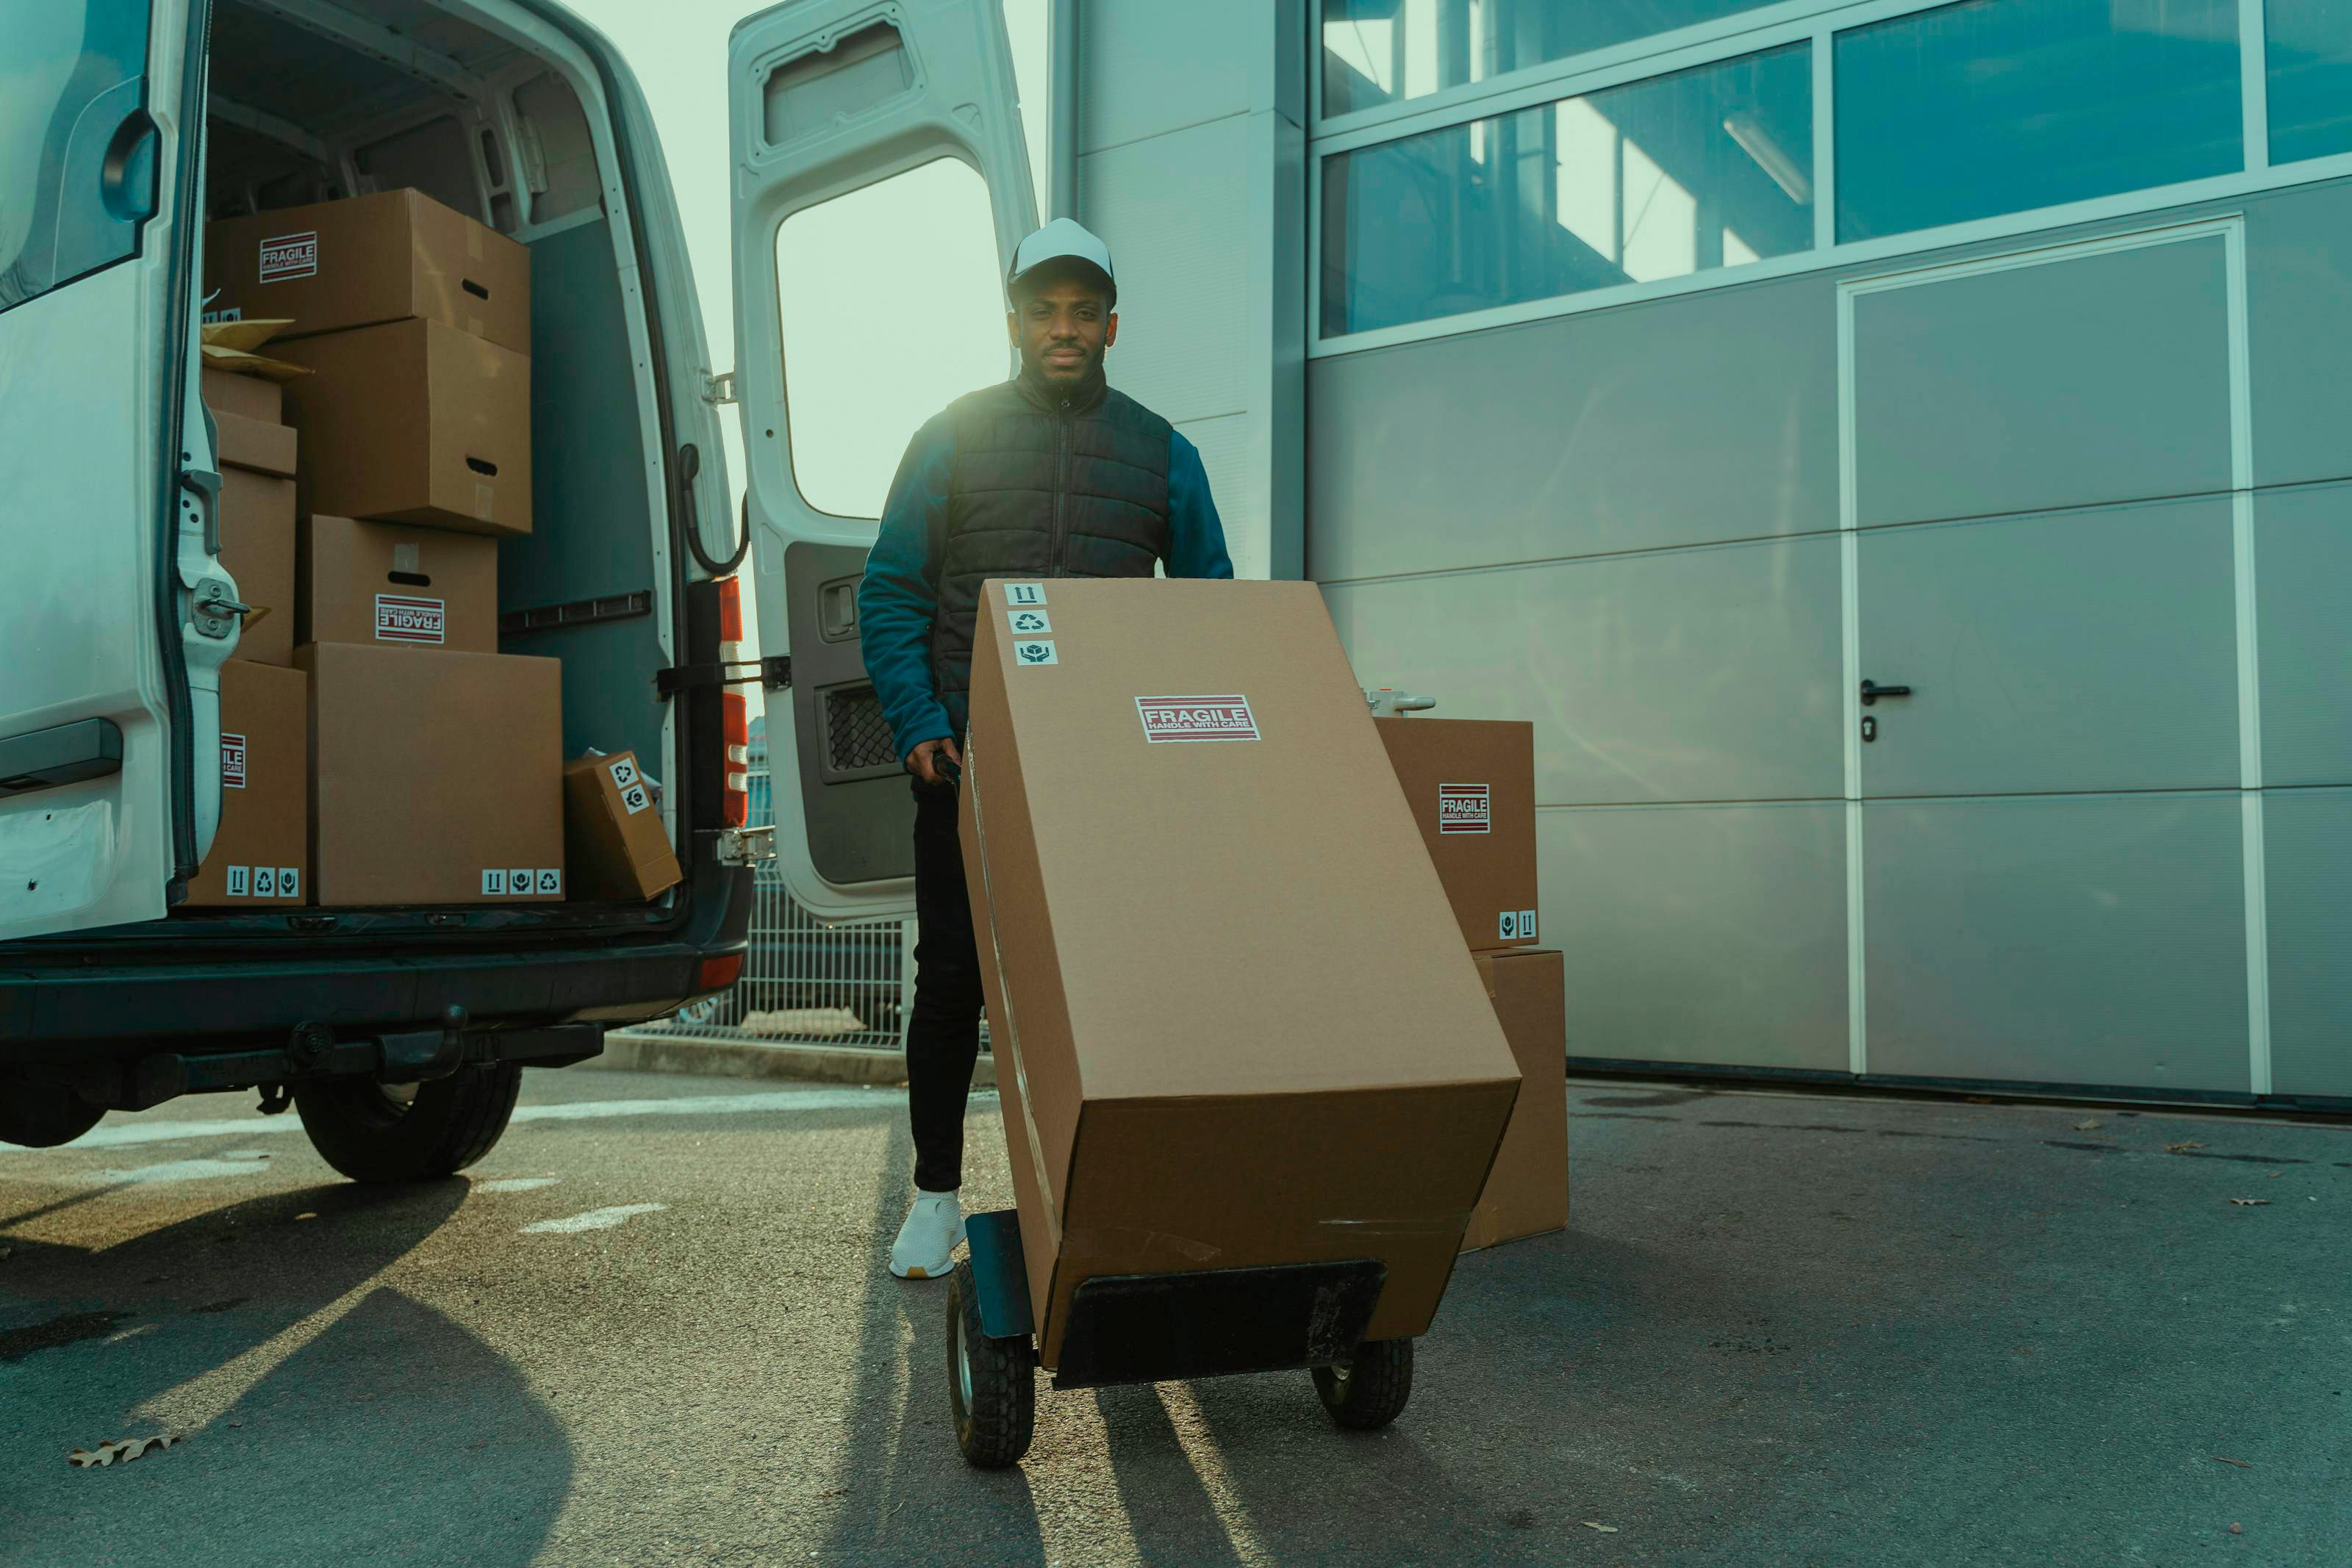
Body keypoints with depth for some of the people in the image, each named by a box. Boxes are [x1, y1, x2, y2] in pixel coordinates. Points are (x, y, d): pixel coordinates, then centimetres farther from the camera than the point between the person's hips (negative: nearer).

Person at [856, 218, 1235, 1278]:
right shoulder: (952, 440, 5)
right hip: (970, 756, -1)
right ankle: (937, 1194, 17)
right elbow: (890, 593, 2)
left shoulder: (1161, 454, 9)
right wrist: (917, 720, -11)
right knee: (953, 974, 3)